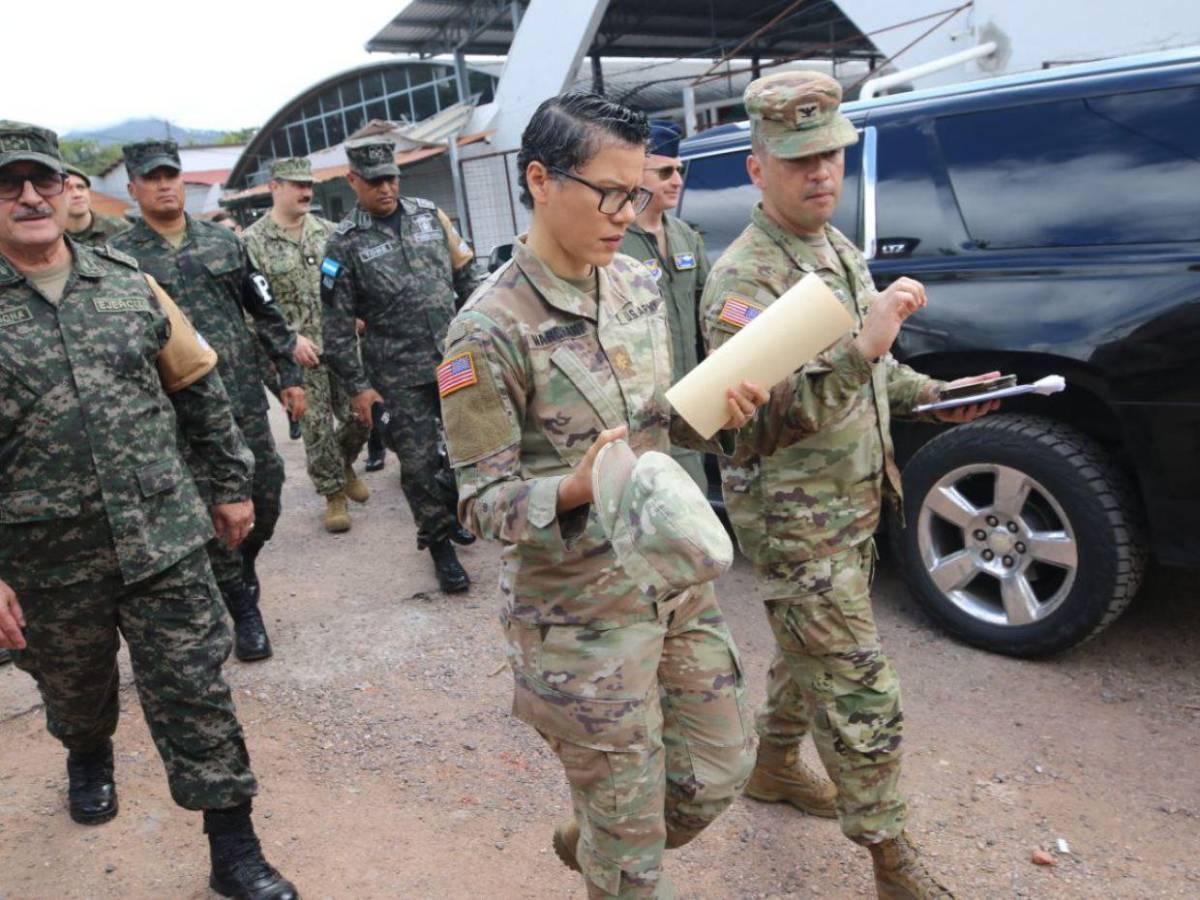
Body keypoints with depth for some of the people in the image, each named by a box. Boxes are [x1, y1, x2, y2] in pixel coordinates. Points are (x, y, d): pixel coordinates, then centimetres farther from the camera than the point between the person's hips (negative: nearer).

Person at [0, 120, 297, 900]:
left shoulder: (128, 283, 2)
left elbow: (199, 388, 9)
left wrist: (233, 483, 9)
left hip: (166, 541, 1)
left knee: (195, 694, 3)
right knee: (75, 688, 23)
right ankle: (89, 758, 58)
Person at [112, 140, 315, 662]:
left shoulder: (224, 241, 9)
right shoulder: (120, 258, -2)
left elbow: (266, 312, 13)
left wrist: (289, 375, 11)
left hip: (246, 397, 3)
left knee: (267, 495, 10)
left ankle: (244, 568, 39)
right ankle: (244, 611, 17)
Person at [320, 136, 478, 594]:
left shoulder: (430, 216, 6)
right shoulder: (345, 243, -3)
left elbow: (465, 277, 13)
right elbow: (338, 324, -4)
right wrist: (356, 387, -6)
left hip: (456, 359, 4)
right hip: (398, 377, -3)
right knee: (419, 462, 2)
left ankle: (449, 508, 37)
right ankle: (439, 543, 21)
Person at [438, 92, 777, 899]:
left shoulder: (638, 286, 2)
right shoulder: (490, 332, -18)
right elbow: (484, 502, -14)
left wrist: (715, 414, -9)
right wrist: (579, 487, -32)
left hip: (679, 580, 7)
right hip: (584, 617, -6)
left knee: (720, 773, 21)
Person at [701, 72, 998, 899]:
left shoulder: (840, 250, 10)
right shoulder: (743, 279, -20)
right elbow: (765, 414, -31)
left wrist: (927, 394, 8)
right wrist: (861, 349, -41)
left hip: (854, 498, 9)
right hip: (792, 514, -9)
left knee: (812, 650, 24)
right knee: (862, 694, -1)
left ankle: (776, 764, 45)